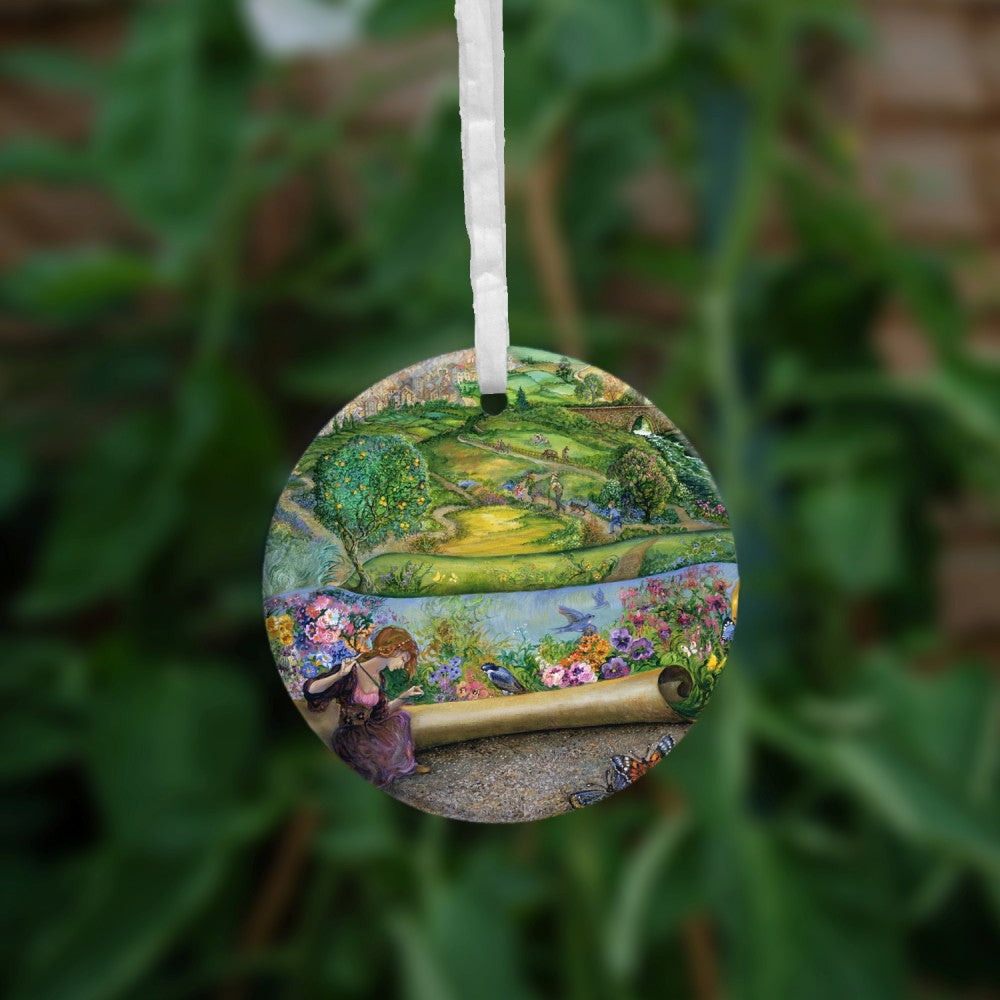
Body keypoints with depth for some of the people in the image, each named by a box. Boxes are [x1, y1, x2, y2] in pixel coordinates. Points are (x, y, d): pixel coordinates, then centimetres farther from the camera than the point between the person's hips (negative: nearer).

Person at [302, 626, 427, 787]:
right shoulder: (352, 671, -18)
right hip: (348, 735, -8)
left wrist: (405, 696, 8)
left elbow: (382, 713, 15)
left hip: (366, 730, 8)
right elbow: (311, 689, -26)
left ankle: (409, 765, 26)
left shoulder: (378, 679, 7)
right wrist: (340, 675, -41)